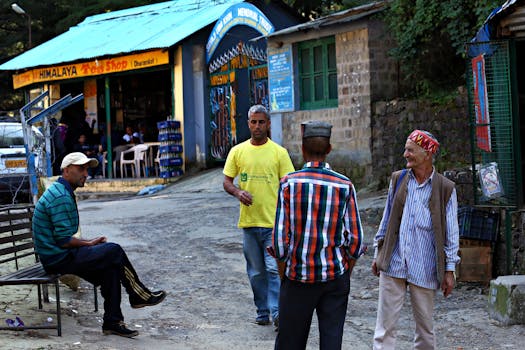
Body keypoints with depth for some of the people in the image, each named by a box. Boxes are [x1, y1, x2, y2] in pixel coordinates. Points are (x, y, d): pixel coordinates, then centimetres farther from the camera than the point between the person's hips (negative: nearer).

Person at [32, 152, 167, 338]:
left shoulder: (59, 192, 16)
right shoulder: (61, 197, -19)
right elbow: (64, 241, -22)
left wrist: (89, 243, 8)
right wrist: (90, 243, -6)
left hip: (57, 255, 10)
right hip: (59, 259, -10)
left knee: (110, 266, 3)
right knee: (114, 252, -10)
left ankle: (112, 322, 2)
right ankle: (139, 296, 8)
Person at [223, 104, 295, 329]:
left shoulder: (279, 152, 0)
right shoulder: (238, 151, 7)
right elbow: (227, 182, 10)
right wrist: (238, 192, -12)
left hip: (273, 222, -3)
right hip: (248, 221, 3)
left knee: (274, 268, -10)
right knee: (256, 272, 11)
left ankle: (277, 313, -9)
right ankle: (263, 312, 21)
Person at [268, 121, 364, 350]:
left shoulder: (289, 183, -8)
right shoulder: (344, 185, -4)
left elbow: (280, 235, -8)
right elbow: (355, 238, -4)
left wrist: (282, 265, 9)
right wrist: (346, 270, 12)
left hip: (298, 276, -1)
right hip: (335, 275, 1)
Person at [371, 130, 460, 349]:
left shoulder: (445, 188, -2)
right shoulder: (398, 179, 7)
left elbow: (451, 232, 0)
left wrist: (449, 270, -2)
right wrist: (378, 254, 13)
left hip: (424, 269, -2)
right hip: (393, 264, 2)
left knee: (425, 326, 9)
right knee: (385, 324, -2)